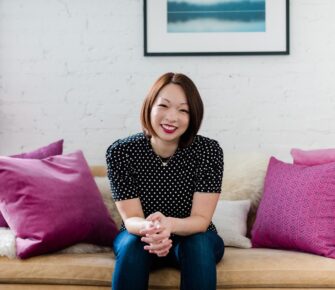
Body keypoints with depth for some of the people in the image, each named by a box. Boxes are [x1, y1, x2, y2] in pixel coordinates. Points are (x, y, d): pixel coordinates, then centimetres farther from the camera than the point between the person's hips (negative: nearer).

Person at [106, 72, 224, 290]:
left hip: (194, 238, 0)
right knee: (132, 244, -32)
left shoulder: (209, 150, -19)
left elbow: (201, 219, -21)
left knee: (199, 246, -32)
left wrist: (170, 225, -44)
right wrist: (149, 228, -43)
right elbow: (131, 218, -18)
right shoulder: (120, 152, -18)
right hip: (140, 236, 0)